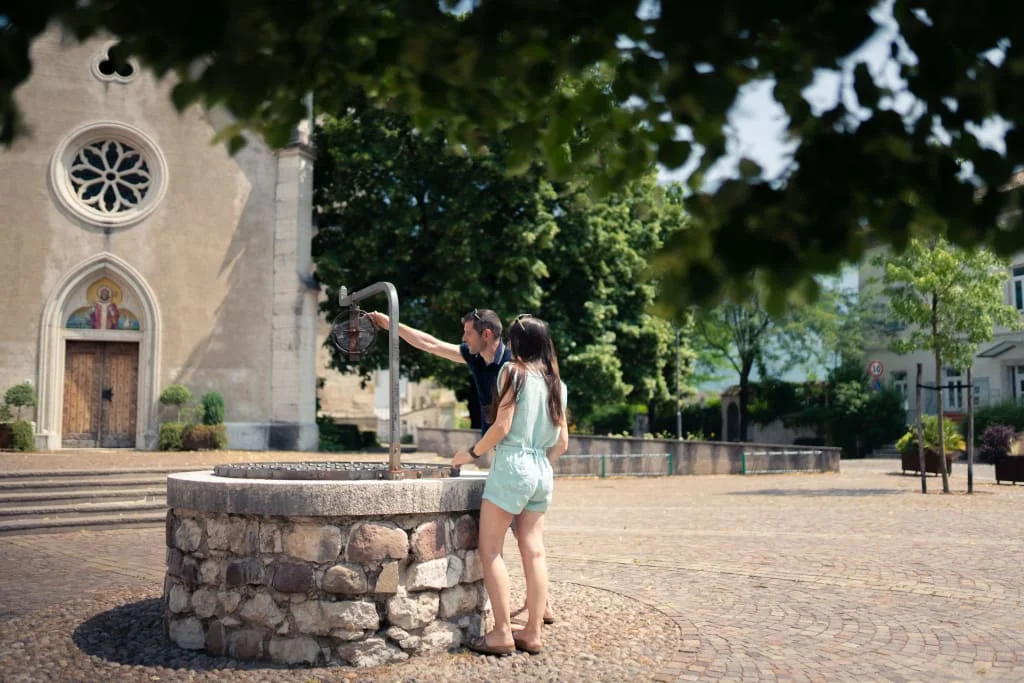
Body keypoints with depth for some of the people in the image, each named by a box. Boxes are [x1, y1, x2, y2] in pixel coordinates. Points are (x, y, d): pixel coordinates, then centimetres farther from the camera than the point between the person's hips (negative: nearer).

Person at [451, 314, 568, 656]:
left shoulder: (513, 371, -6)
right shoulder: (556, 383, 12)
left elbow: (502, 426, -12)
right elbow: (562, 442, 12)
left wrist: (471, 453, 0)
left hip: (512, 467, -7)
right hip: (542, 471, 7)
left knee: (491, 551, 0)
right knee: (533, 551, 6)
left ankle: (502, 633, -2)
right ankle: (533, 633, 8)